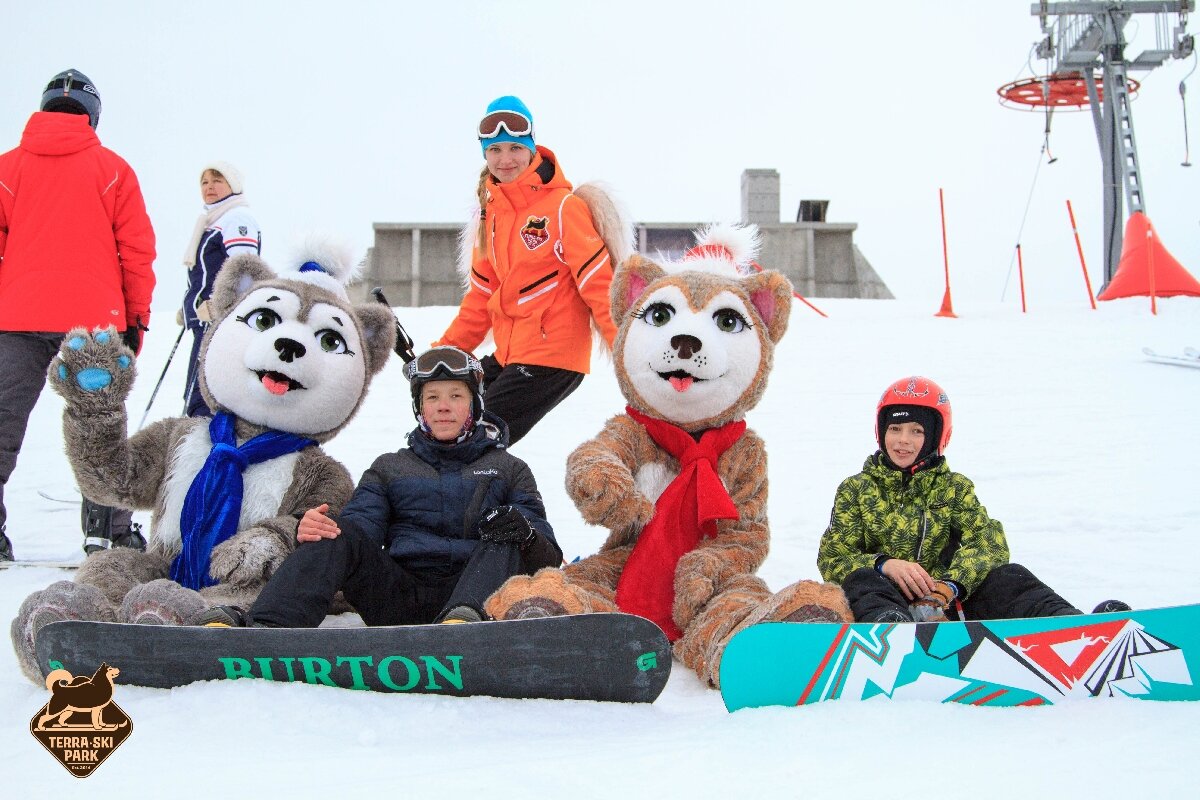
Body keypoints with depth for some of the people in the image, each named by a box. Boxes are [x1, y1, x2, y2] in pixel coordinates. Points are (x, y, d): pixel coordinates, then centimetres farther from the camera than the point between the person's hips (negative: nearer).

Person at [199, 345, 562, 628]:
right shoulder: (389, 468, 25)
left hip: (466, 592, -1)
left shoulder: (509, 470, 20)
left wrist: (526, 536, -17)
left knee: (507, 538, -27)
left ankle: (462, 622, -55)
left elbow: (548, 560, 10)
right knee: (341, 535, -22)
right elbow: (362, 521, 6)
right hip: (399, 595, 1)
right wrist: (313, 528, -19)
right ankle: (265, 626, -46)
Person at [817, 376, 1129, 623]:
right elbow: (832, 558, 3)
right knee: (861, 580, -32)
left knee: (1008, 577, -22)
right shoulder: (856, 490, 13)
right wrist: (885, 565, -18)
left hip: (947, 599, 2)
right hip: (888, 603, -1)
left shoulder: (954, 487, 14)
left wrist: (947, 586, -24)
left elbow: (991, 543, -4)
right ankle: (890, 626, -67)